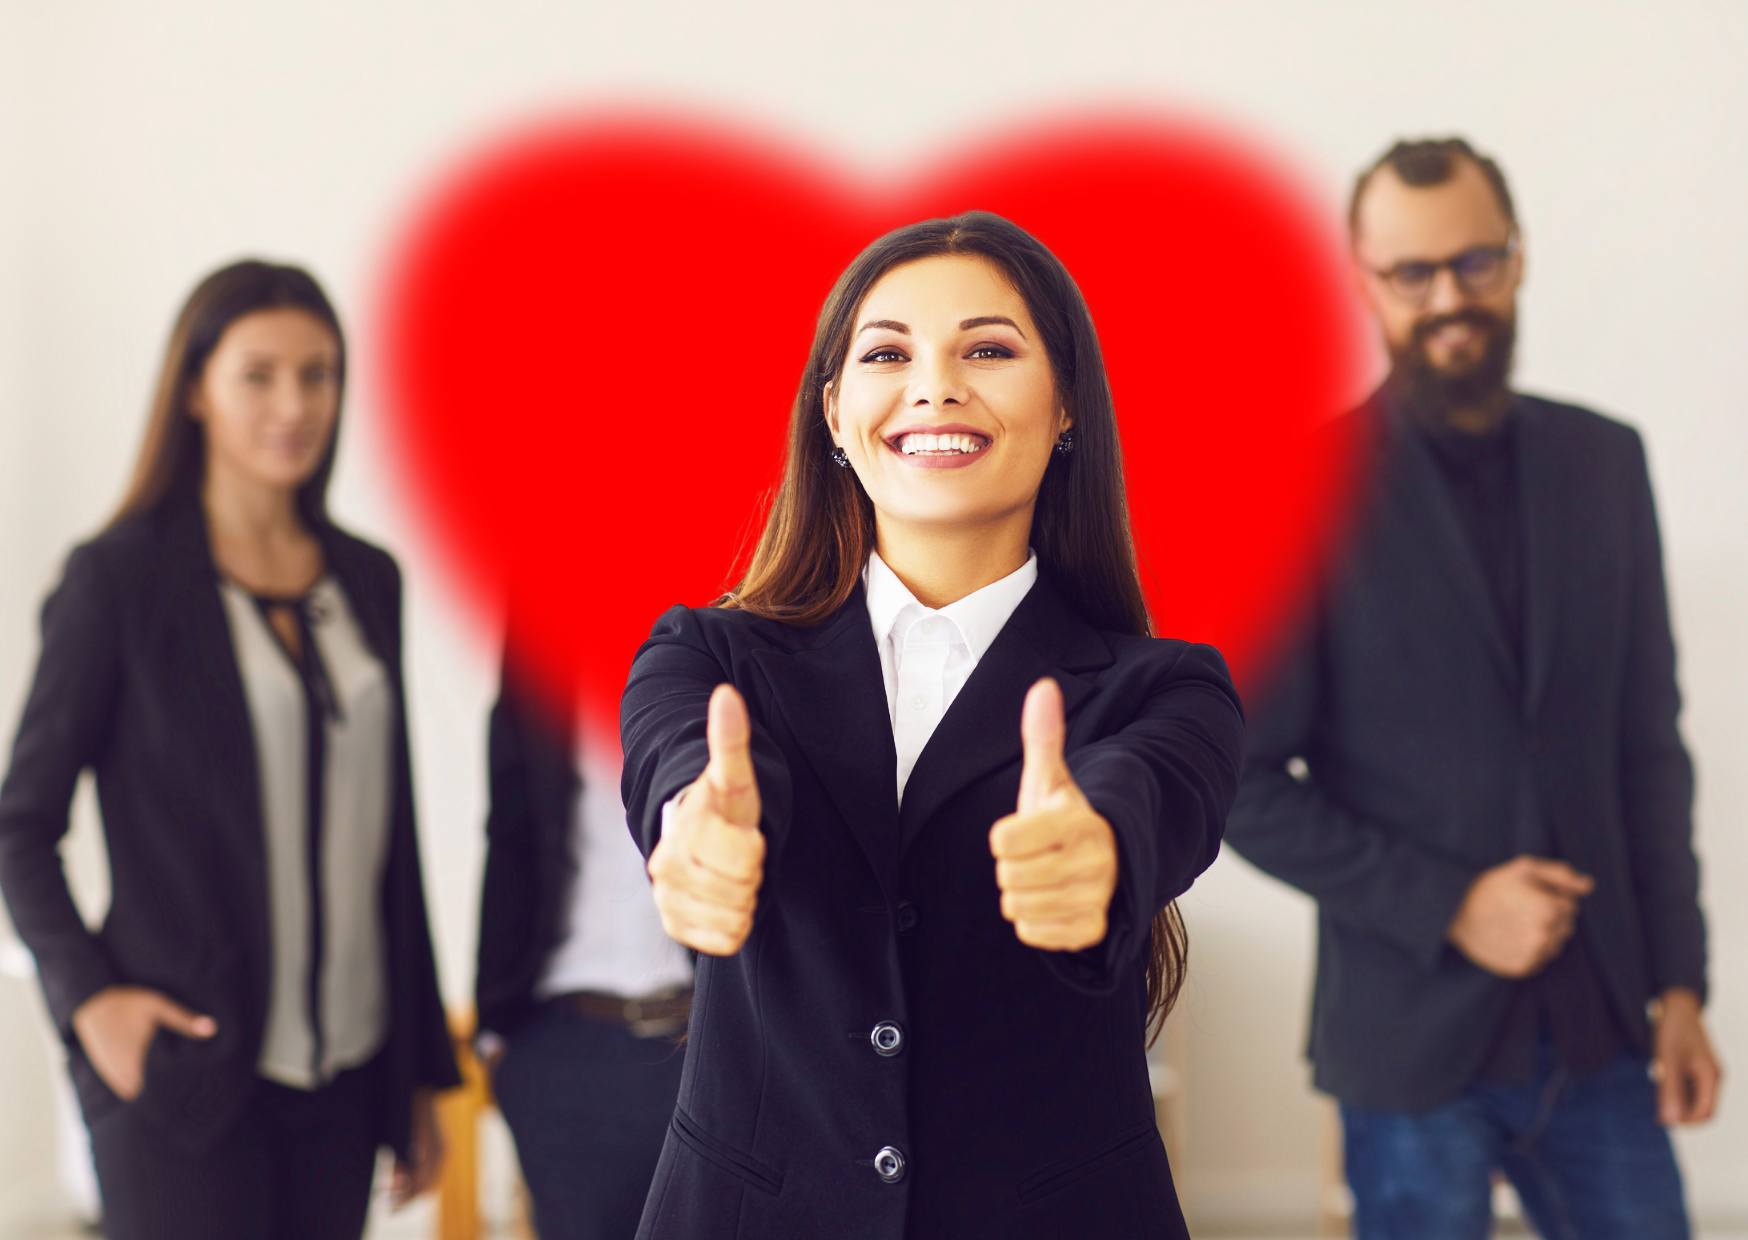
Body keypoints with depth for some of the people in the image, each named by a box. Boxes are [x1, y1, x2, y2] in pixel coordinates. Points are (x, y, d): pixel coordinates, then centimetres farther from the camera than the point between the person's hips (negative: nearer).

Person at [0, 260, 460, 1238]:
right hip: (184, 1073, -5)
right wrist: (88, 994, -15)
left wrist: (422, 1068, 14)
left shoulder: (367, 580, 10)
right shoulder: (121, 579, -4)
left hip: (343, 1079, 5)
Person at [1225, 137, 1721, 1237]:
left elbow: (1648, 741, 8)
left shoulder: (1604, 462, 5)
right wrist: (1446, 908, -14)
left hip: (1598, 1028, 4)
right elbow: (1244, 783, -8)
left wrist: (1678, 981, 5)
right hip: (1415, 1034, -3)